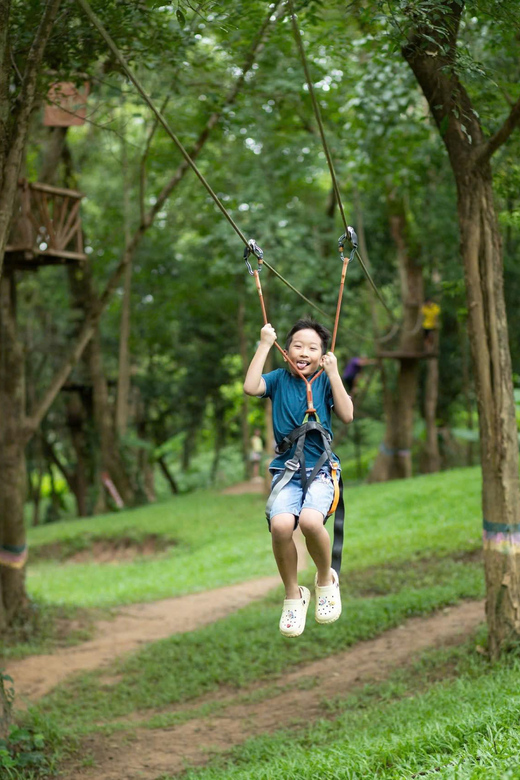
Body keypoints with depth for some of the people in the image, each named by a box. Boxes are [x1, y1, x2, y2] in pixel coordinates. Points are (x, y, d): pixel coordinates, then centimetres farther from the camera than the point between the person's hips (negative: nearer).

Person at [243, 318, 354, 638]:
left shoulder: (326, 381, 6)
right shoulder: (279, 378, 7)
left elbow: (347, 415, -8)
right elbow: (250, 387, -13)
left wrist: (333, 373, -10)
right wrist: (265, 345, -9)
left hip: (321, 469, -1)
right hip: (286, 469, 1)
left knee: (310, 520, -33)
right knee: (281, 524, -30)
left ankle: (326, 579, 0)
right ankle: (293, 595, -5)